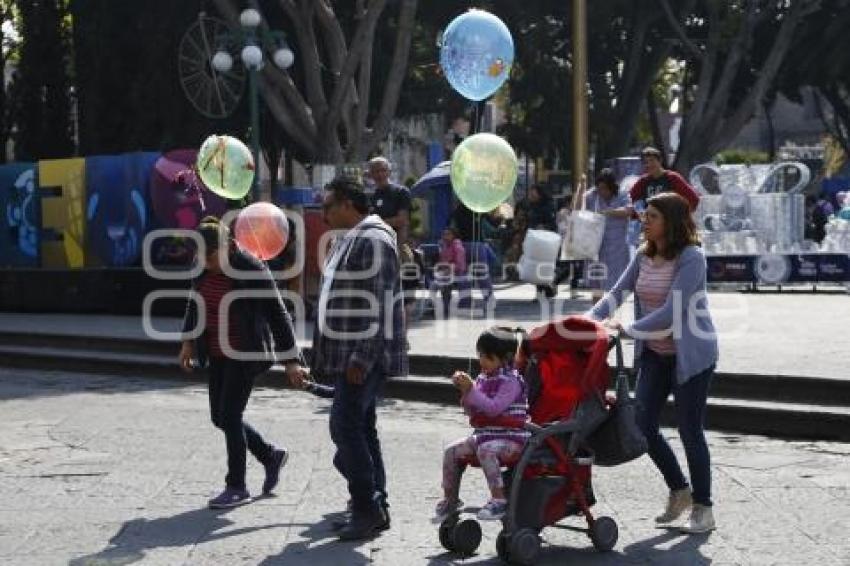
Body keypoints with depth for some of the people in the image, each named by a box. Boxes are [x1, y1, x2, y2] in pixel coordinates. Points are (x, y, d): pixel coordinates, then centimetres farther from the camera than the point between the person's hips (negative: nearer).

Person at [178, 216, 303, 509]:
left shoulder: (252, 269, -18)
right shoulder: (202, 269, 0)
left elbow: (277, 314, -15)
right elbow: (195, 304, 18)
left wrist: (291, 359, -16)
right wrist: (188, 341, 14)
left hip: (244, 354, -7)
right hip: (217, 354, 7)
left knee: (229, 416, -8)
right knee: (220, 417, 10)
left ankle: (236, 487, 5)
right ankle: (271, 456, 31)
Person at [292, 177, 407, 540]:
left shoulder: (373, 240, -13)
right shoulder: (348, 240, 19)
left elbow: (380, 304, -21)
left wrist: (362, 357, -24)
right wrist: (321, 358, 23)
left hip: (365, 356, -10)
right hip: (348, 356, 10)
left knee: (345, 425, -15)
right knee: (361, 429, 12)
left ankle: (367, 507, -9)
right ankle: (374, 509, 19)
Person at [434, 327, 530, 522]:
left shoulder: (512, 381, -12)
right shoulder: (483, 378, 11)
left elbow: (494, 408, -23)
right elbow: (474, 412, 14)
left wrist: (471, 390, -24)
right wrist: (465, 392, -2)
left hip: (511, 438, -8)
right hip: (485, 435, 8)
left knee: (485, 450, -35)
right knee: (452, 451, 0)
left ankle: (498, 499, -30)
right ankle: (450, 499, 14)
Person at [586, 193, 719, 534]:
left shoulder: (691, 258, -19)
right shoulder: (644, 256, 4)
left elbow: (671, 312, -25)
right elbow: (617, 293, 2)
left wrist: (627, 329, -26)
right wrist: (590, 320, -13)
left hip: (690, 354, -7)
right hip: (655, 353, 7)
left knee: (690, 430, -1)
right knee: (643, 426, 5)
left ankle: (703, 508, 14)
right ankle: (679, 489, 26)